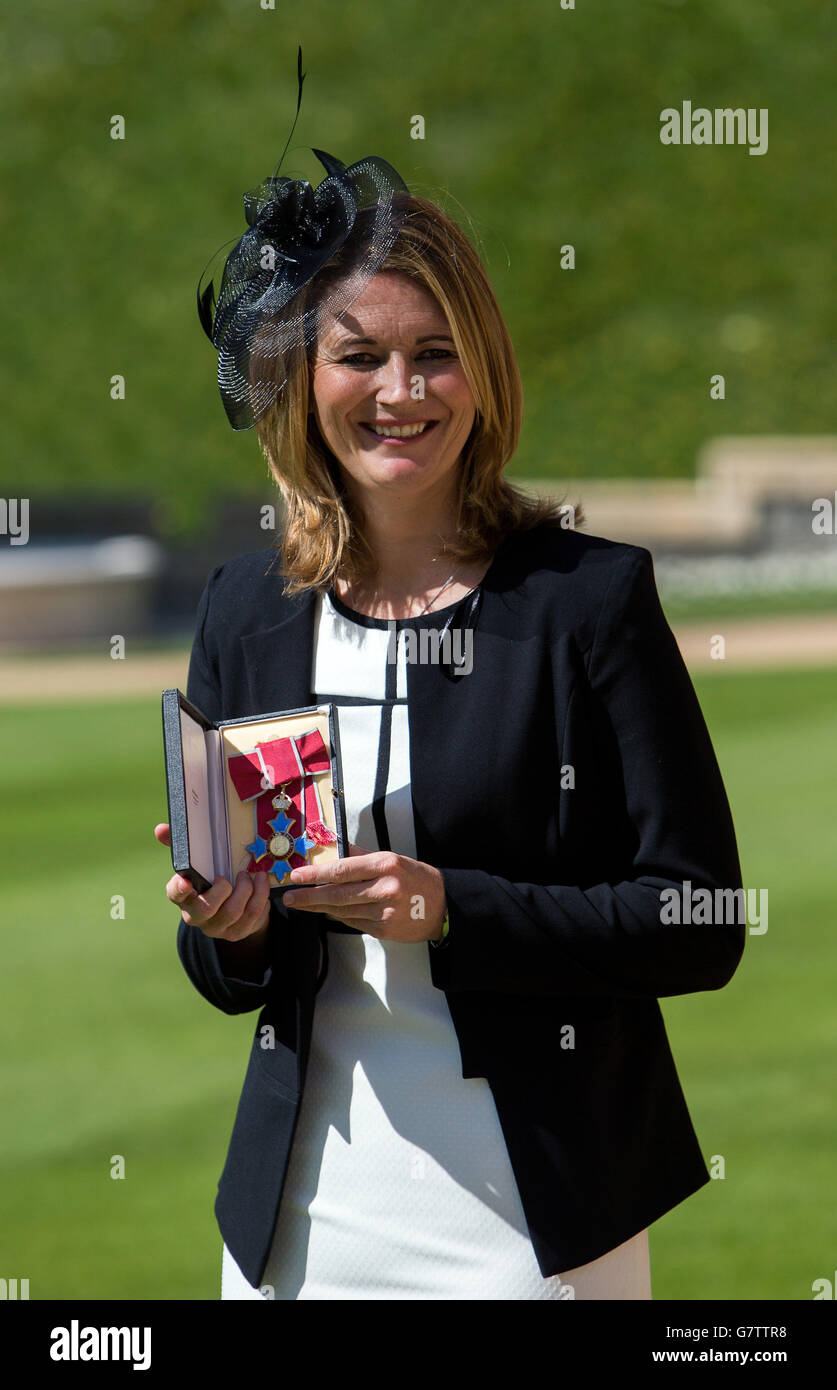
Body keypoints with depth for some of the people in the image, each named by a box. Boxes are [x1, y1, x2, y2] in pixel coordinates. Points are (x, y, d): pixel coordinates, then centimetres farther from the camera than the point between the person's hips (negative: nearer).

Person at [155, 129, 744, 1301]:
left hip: (533, 1210, -3)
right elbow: (231, 986, 13)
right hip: (307, 1206, 4)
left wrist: (452, 910, -20)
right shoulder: (246, 612, 6)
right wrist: (227, 930, -10)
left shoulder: (592, 594, -6)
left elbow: (701, 925, -9)